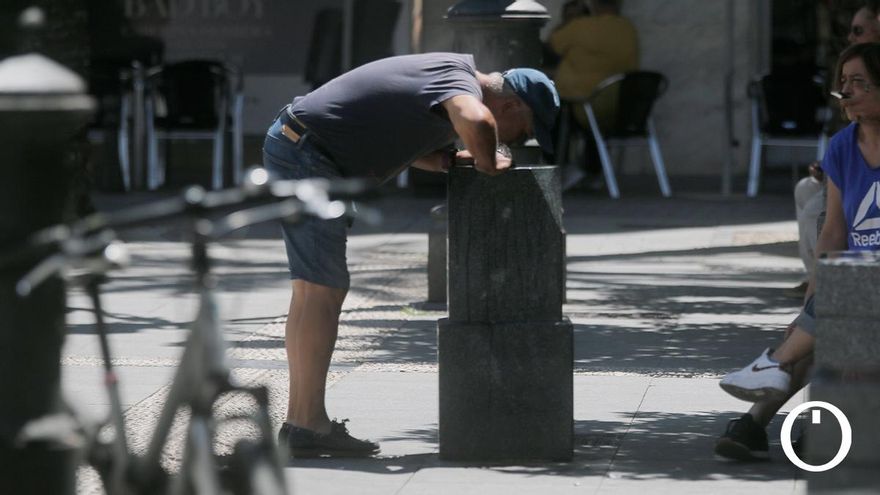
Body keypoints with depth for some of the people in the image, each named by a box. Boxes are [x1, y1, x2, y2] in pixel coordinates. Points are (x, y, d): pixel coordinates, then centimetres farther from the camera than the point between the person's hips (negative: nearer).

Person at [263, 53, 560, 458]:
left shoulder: (452, 73, 14)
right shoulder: (462, 83, -16)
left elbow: (406, 140, 20)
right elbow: (475, 120, -39)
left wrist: (460, 161, 3)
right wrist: (487, 162, -19)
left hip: (290, 147, 10)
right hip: (306, 155, -10)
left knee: (313, 291, 12)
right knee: (323, 291, -10)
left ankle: (300, 421, 14)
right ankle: (308, 428, -11)